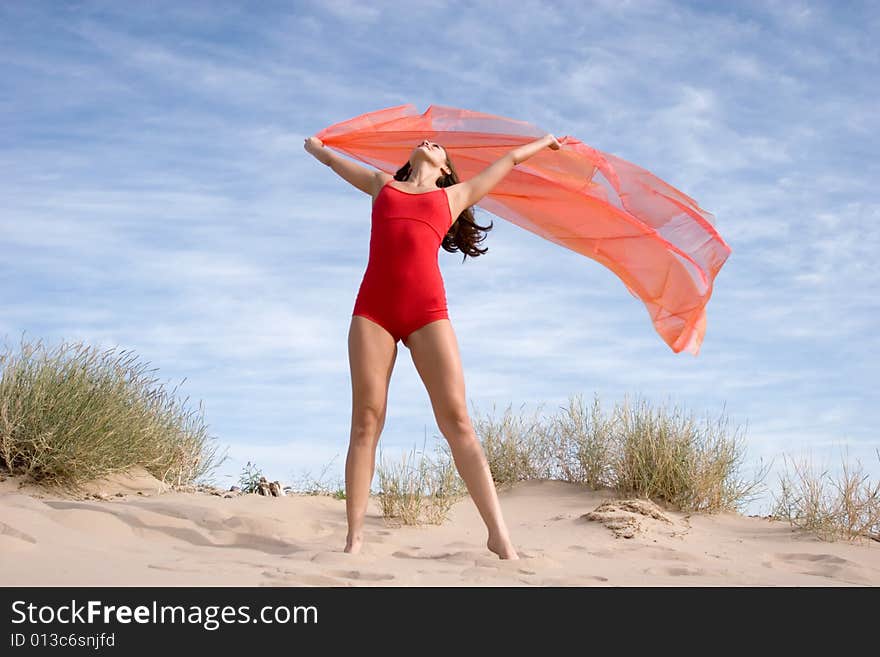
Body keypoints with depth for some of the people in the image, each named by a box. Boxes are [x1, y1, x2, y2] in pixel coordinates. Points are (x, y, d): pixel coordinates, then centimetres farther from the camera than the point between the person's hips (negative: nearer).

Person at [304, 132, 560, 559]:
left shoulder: (454, 195, 24)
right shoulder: (382, 184, 27)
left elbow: (508, 162, 39)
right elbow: (333, 160, 45)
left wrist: (543, 142, 54)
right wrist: (314, 146, 63)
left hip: (427, 309, -1)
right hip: (372, 307, 1)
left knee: (456, 420, -10)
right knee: (365, 422, -6)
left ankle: (498, 534, -14)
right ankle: (354, 536, -6)